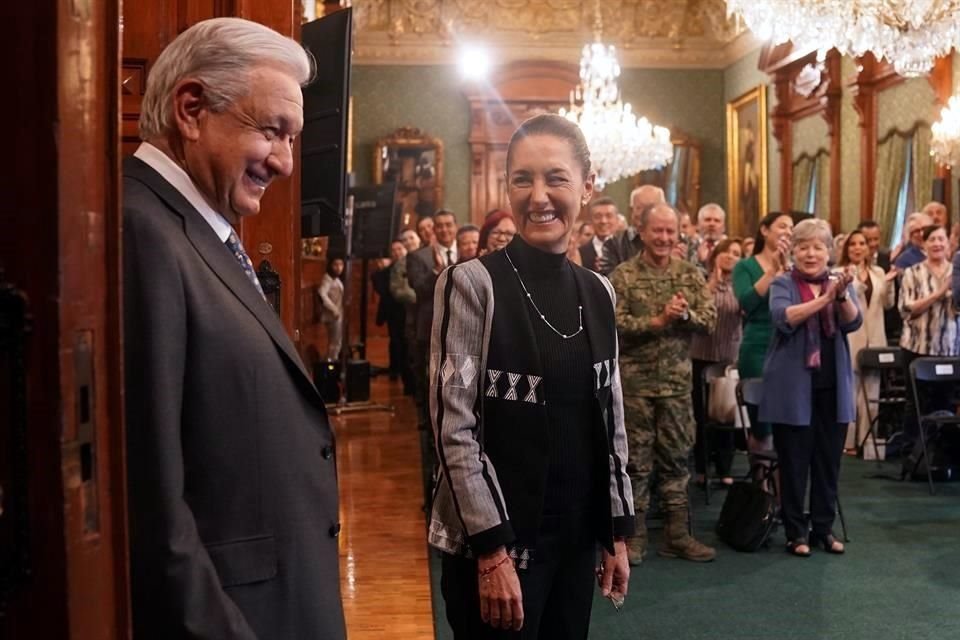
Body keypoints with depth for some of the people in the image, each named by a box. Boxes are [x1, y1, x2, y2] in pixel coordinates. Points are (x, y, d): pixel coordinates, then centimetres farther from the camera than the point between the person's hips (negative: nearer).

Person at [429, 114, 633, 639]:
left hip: (576, 537, 6)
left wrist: (616, 531, 9)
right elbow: (454, 428, -15)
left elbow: (609, 420, 11)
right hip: (495, 540, -5)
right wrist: (493, 550, -17)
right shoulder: (472, 283, -12)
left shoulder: (597, 293, 5)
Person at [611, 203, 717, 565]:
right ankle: (633, 536, 14)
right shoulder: (622, 276, -5)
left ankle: (677, 535, 19)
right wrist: (658, 321, -21)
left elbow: (710, 320, 0)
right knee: (635, 460, 4)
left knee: (676, 458, 10)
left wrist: (685, 314, -20)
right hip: (634, 382, -3)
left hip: (677, 382, 3)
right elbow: (614, 324, -15)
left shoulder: (691, 274, 6)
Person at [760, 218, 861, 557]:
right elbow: (783, 319, -20)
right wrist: (823, 299, -30)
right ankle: (795, 531, 12)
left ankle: (824, 528, 21)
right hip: (793, 386, -3)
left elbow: (853, 323, -7)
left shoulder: (840, 283, 9)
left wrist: (842, 296, -27)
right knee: (794, 462, 2)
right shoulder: (782, 283, -1)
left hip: (833, 386, 3)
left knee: (829, 460, 9)